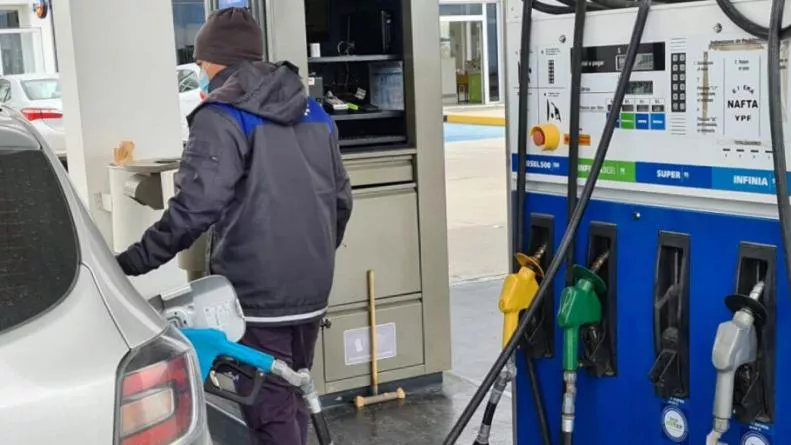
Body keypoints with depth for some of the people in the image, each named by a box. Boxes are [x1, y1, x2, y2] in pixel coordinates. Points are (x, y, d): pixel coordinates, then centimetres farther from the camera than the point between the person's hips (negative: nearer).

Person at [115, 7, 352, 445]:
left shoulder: (223, 116, -10)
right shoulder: (314, 113, 13)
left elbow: (196, 206, -19)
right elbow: (341, 197, 17)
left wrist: (134, 260, -12)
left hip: (256, 293, -7)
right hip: (311, 288, 8)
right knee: (293, 400, 20)